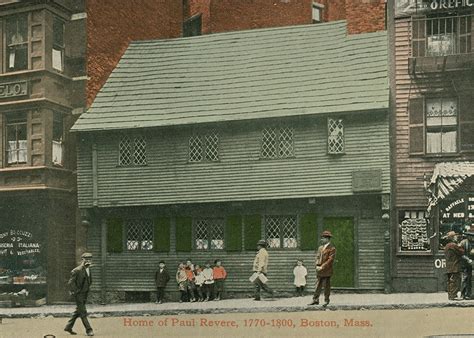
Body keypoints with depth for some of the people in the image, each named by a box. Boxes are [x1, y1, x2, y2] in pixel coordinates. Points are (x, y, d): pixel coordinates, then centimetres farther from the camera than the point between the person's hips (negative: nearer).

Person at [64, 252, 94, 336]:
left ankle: (68, 327, 26)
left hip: (84, 294, 9)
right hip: (78, 294, -9)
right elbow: (70, 282, -19)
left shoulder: (88, 269, 7)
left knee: (78, 311, 15)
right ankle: (88, 330, -5)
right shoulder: (77, 270, -19)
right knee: (83, 312, -7)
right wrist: (76, 291, -17)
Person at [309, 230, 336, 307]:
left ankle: (326, 301, 11)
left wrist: (322, 267, -17)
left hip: (326, 271, -6)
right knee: (318, 286, 7)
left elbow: (330, 259, -13)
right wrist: (317, 265, 0)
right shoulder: (320, 247, 15)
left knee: (326, 286, 2)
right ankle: (315, 300, 10)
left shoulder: (332, 248, -7)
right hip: (319, 271, 6)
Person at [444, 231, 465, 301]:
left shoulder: (447, 246, 17)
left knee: (450, 282, 12)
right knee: (455, 281, -9)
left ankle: (450, 295, 14)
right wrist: (460, 246, 7)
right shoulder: (453, 245, -14)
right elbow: (462, 252, -11)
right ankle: (453, 296, -12)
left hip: (448, 268, 10)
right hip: (455, 267, -10)